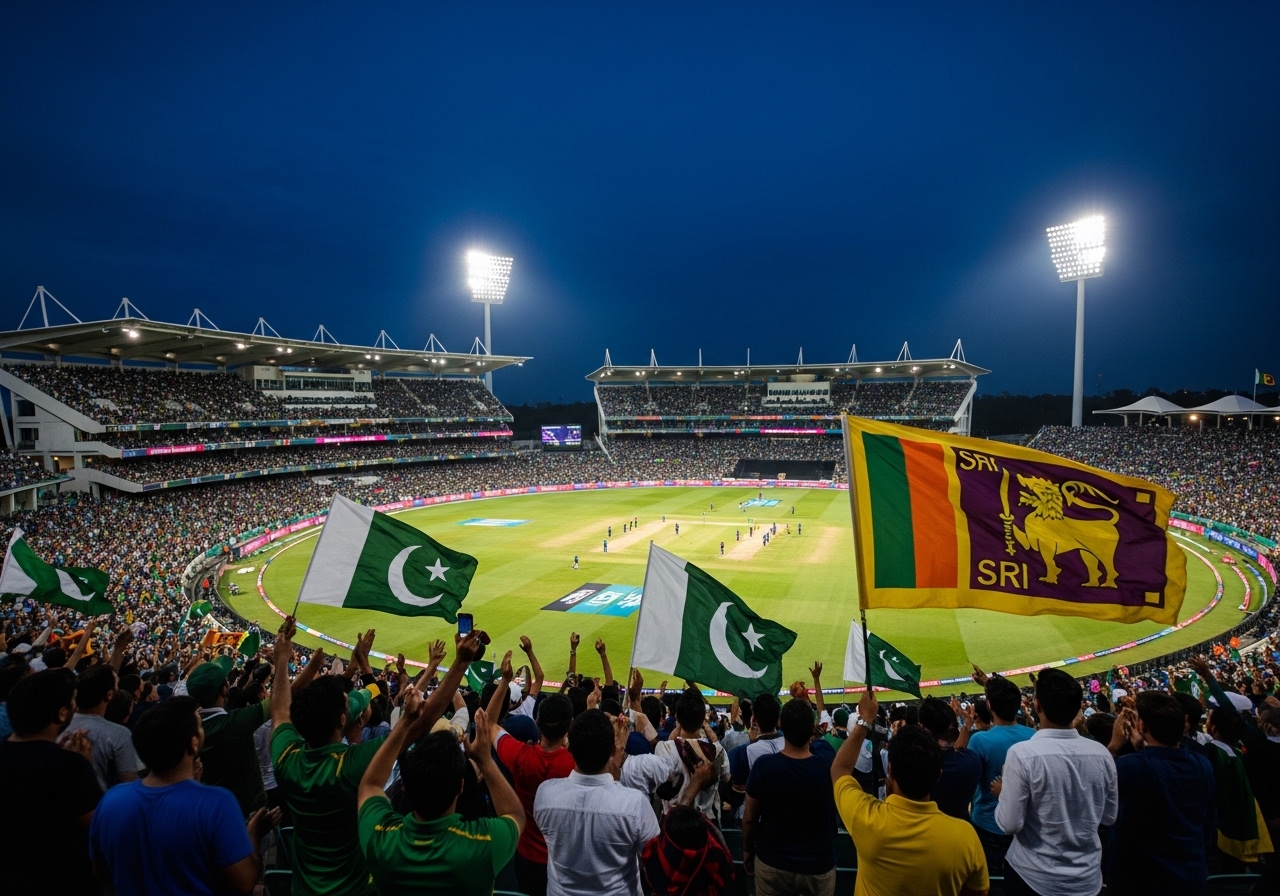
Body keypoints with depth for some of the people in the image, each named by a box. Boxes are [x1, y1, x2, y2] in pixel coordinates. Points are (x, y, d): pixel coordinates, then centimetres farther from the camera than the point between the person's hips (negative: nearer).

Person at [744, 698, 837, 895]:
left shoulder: (763, 766, -21)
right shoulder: (828, 764, -21)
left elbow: (749, 818, -8)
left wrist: (747, 849, 8)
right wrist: (806, 707, 15)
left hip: (772, 863, -1)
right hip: (819, 866, 1)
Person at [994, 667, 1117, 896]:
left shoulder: (1022, 754, -23)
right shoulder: (1101, 754, -9)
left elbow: (1010, 824, -18)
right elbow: (1109, 818, 4)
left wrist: (1003, 794, 0)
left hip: (1033, 877, -3)